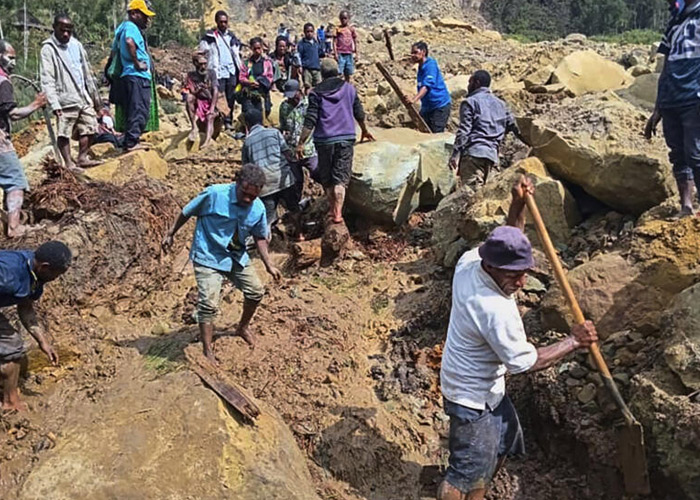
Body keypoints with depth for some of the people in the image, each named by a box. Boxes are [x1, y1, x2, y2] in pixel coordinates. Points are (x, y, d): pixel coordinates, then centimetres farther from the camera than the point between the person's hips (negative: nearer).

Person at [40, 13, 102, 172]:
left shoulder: (76, 44, 12)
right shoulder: (48, 49, -7)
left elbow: (87, 71, 19)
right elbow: (47, 80, -13)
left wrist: (94, 95, 19)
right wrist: (54, 104, -22)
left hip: (83, 97, 7)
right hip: (66, 100, -6)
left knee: (90, 128, 9)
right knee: (64, 133, -2)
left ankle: (82, 158, 20)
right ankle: (69, 163, 6)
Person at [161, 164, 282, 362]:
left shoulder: (258, 209, -9)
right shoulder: (214, 194, -23)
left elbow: (259, 237, 7)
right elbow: (187, 212, -8)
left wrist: (268, 264, 2)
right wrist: (171, 234, 0)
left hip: (237, 257, 6)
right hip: (208, 257, -5)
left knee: (256, 291, 10)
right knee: (209, 303, -13)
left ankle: (243, 328, 37)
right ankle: (207, 351, 1)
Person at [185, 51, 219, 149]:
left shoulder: (211, 73, 2)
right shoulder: (191, 75, 3)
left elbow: (215, 91, -8)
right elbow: (191, 92, -7)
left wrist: (212, 108, -19)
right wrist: (199, 89, -29)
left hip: (210, 103, -1)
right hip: (197, 104, 1)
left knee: (210, 117, -31)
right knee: (189, 97, -29)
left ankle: (208, 139, -55)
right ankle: (194, 127, -28)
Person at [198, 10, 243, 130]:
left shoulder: (231, 36, 16)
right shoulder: (210, 37, 0)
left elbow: (236, 55, 21)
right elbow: (202, 53, -1)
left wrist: (240, 70, 15)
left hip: (231, 72, 5)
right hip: (218, 73, -5)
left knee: (231, 99, 6)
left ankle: (228, 120, 15)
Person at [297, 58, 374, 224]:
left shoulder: (316, 93, 0)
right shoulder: (349, 89, 8)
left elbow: (310, 120, -8)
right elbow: (359, 114, 17)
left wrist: (301, 143, -6)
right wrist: (365, 131, 34)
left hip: (324, 140, -1)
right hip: (346, 138, 1)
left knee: (326, 178, 14)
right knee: (341, 178, 0)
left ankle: (333, 210, 22)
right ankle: (338, 213, -12)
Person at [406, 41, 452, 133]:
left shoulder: (430, 64, -15)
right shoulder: (421, 68, 12)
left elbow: (427, 85, -29)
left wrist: (414, 99, -42)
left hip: (440, 105, -9)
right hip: (427, 106, 9)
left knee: (436, 134, -12)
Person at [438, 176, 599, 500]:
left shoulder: (469, 261, -13)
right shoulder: (497, 311, -35)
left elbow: (508, 244, 8)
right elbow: (525, 362, -24)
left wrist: (518, 206, -6)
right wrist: (574, 341, -15)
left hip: (487, 387, 10)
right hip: (472, 397, -10)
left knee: (504, 443, 28)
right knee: (468, 471, 6)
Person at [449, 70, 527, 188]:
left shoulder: (470, 102, 4)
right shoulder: (500, 104, 22)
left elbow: (464, 131, -6)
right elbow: (514, 126, 20)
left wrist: (455, 155, -9)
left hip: (473, 153, -6)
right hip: (492, 155, 7)